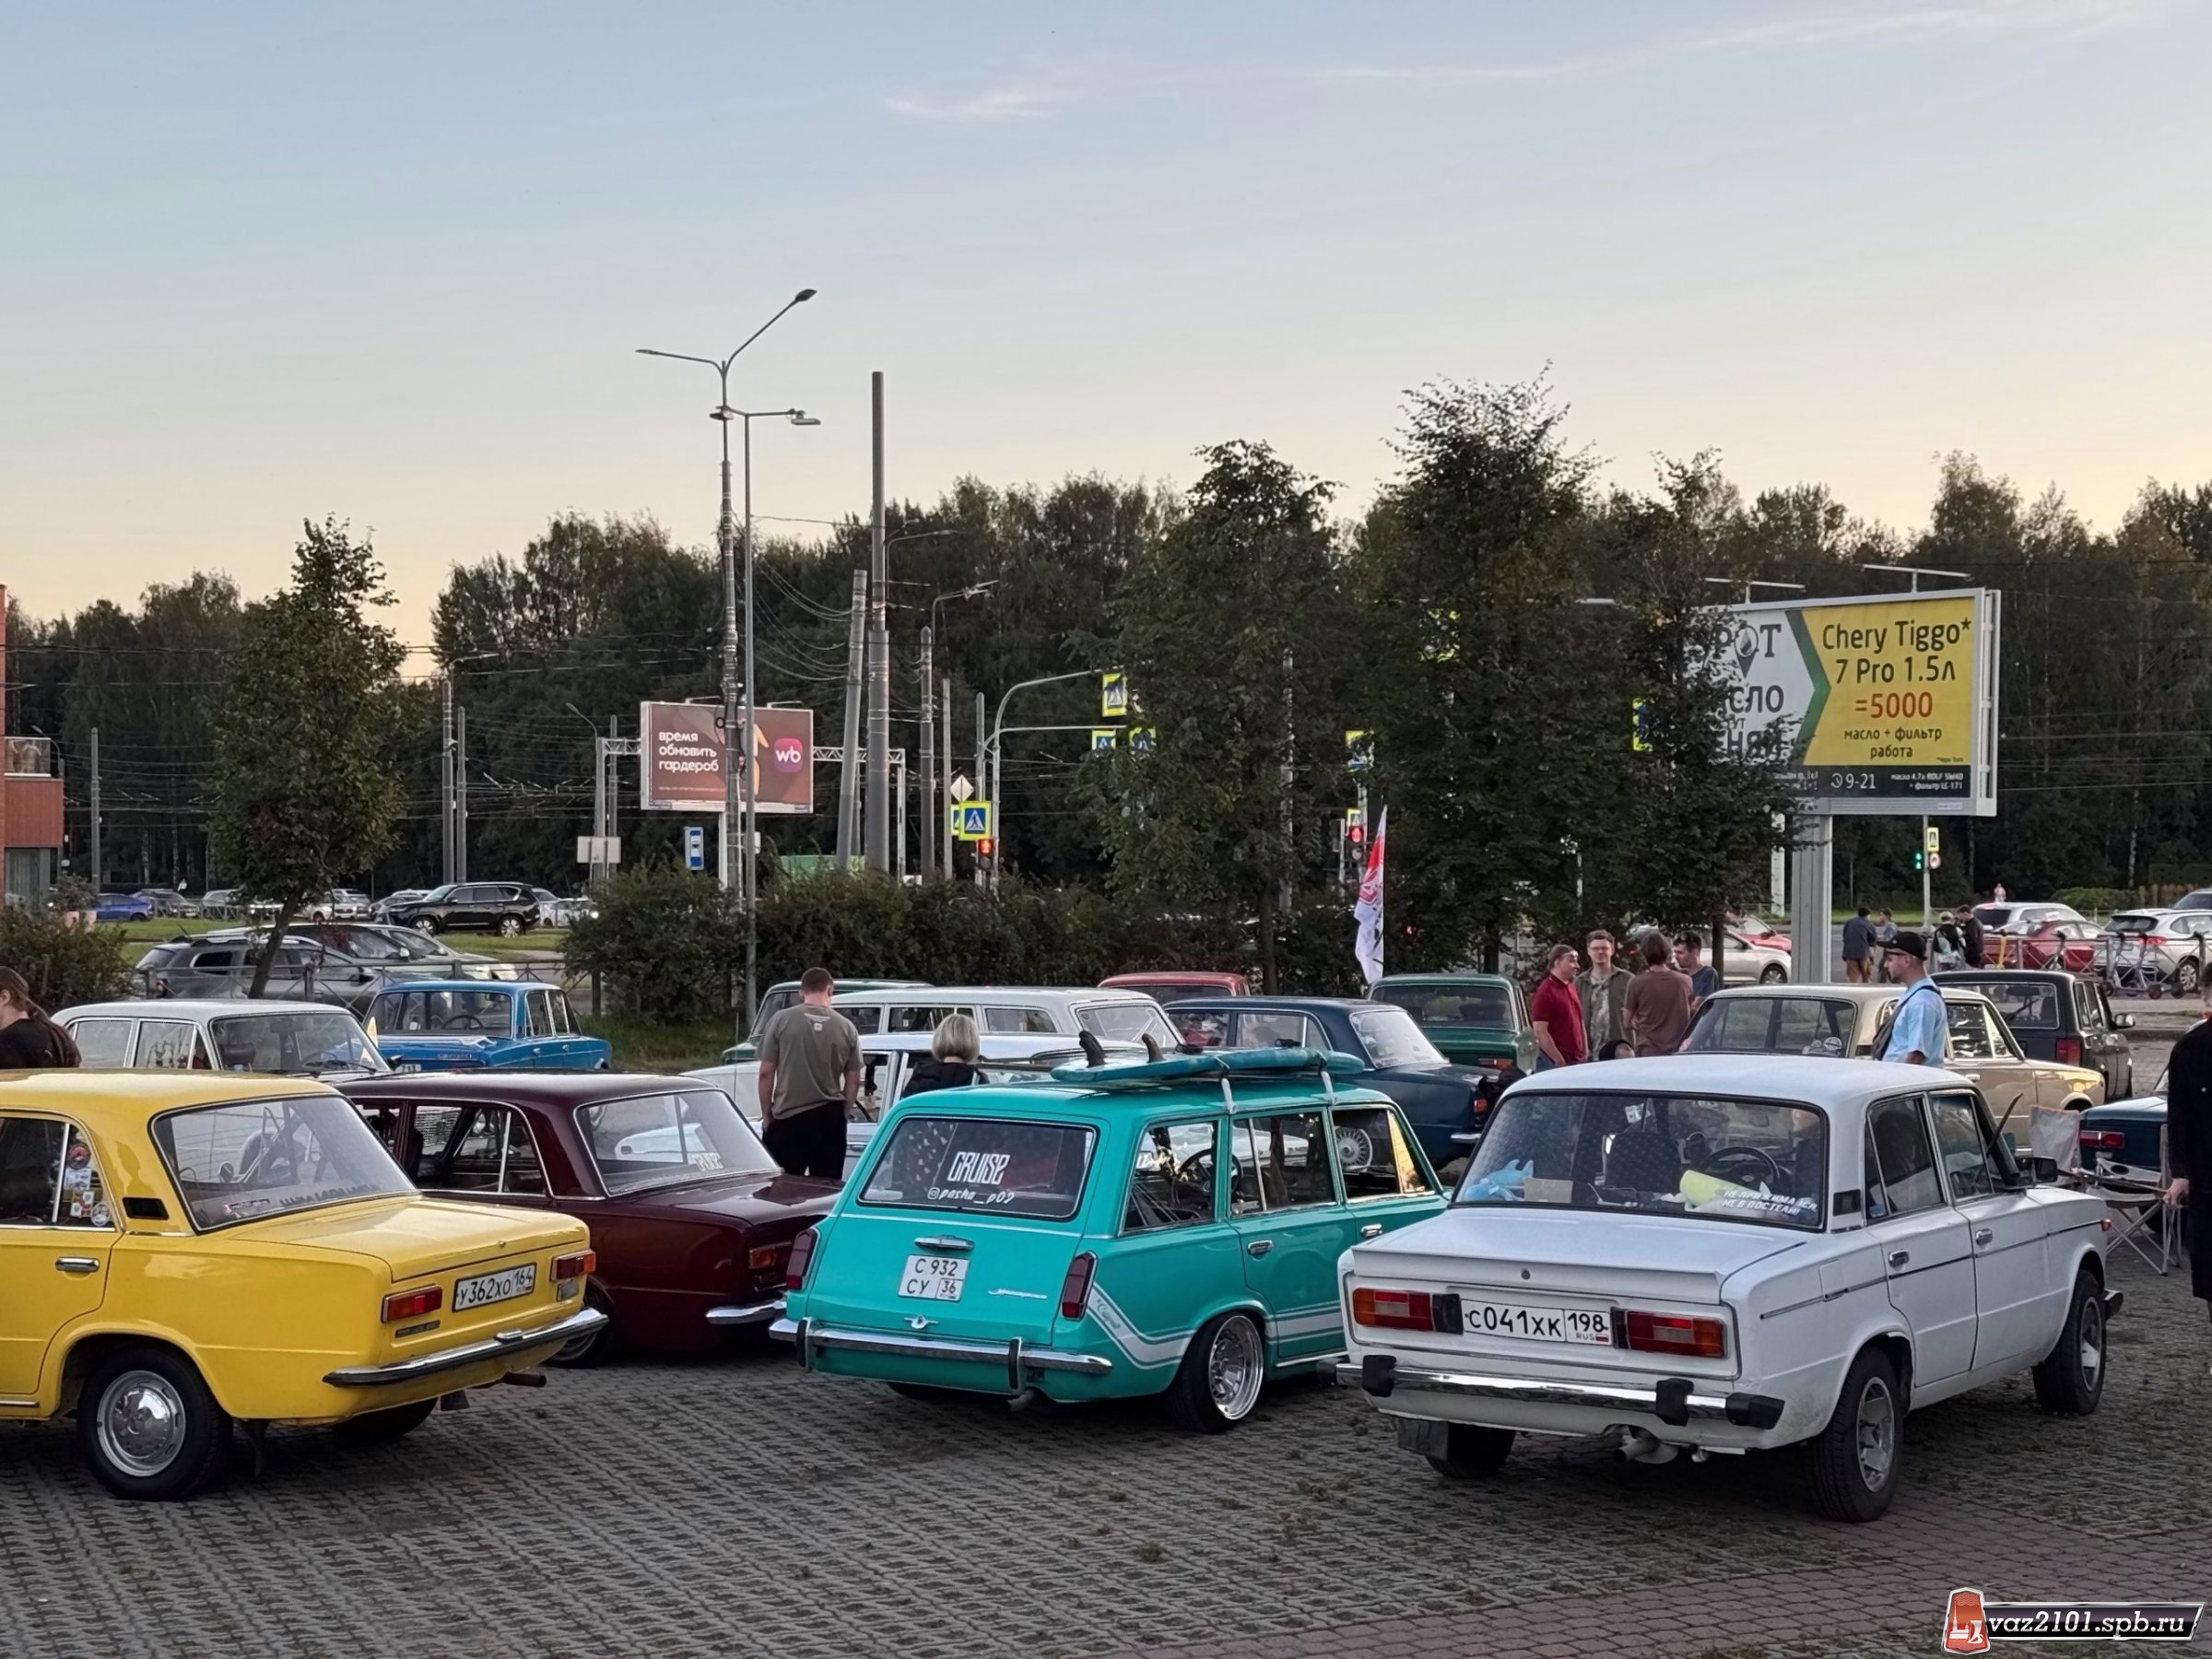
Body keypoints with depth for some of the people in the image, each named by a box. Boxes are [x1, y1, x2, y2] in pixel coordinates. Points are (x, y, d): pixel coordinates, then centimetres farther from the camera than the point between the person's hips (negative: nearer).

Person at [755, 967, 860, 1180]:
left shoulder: (781, 1021, -4)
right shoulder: (846, 1027, 1)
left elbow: (766, 1073, -3)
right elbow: (853, 1080, 5)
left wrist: (766, 1114, 6)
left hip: (788, 1118, -2)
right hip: (830, 1119, 2)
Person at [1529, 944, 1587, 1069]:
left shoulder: (1571, 988, 15)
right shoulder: (1546, 992, -12)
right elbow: (1540, 1032, -18)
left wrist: (1585, 1052, 13)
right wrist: (1560, 1062, -19)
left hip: (1577, 1061, 8)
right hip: (1554, 1064, -8)